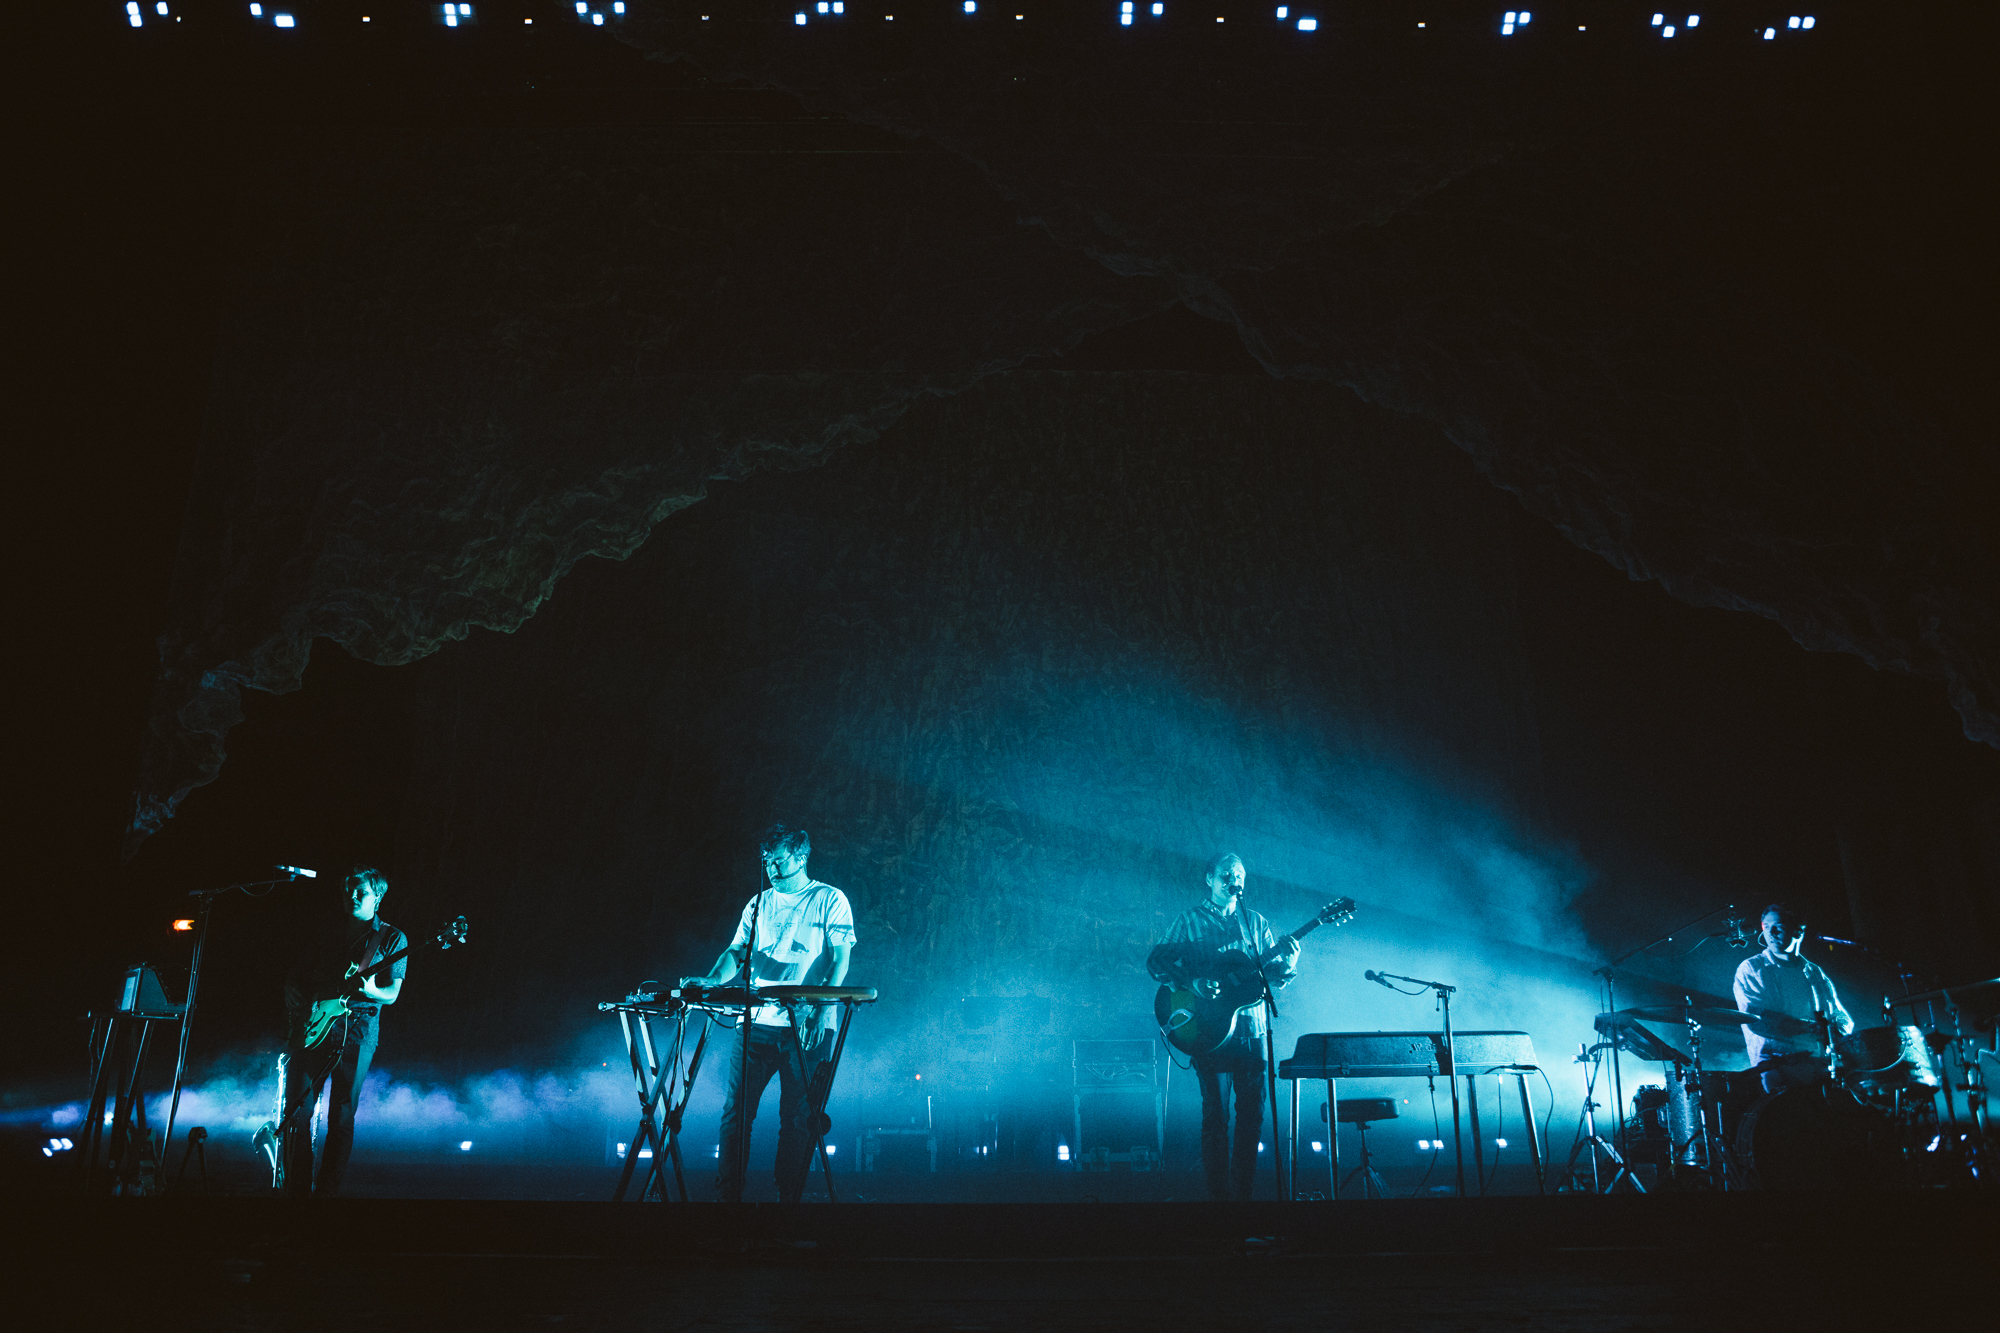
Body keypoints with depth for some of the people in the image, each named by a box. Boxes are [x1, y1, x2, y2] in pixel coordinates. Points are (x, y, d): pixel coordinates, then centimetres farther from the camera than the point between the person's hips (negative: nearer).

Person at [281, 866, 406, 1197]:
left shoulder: (392, 939, 5)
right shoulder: (321, 926, 11)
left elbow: (392, 993, 1)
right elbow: (294, 975, 14)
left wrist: (371, 991, -20)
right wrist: (300, 1005, -3)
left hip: (357, 1029, -2)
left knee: (342, 1117, -1)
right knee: (297, 1110, -3)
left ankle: (326, 1191, 7)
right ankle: (297, 1188, 7)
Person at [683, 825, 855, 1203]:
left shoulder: (829, 900, 3)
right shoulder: (759, 904, 17)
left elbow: (841, 959, -4)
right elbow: (737, 952, 10)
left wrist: (824, 1008, -17)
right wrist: (713, 979, -11)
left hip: (806, 1027, -4)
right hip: (757, 1021, 4)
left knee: (797, 1119, -1)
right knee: (735, 1111, -1)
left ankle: (789, 1198, 8)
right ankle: (728, 1196, 6)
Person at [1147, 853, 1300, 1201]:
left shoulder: (1256, 922, 13)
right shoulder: (1189, 920, 3)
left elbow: (1274, 975, 12)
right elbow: (1156, 961, -4)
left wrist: (1288, 962, -11)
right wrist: (1192, 982, -19)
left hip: (1251, 1030, 4)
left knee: (1252, 1113, 5)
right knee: (1216, 1114, -2)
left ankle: (1243, 1188, 16)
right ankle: (1218, 1191, 7)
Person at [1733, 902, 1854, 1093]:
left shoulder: (1814, 974, 20)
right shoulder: (1750, 969, 6)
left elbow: (1842, 1019, 17)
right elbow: (1754, 1020, -8)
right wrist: (1811, 1026, -15)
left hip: (1815, 1060, 4)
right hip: (1772, 1059, -4)